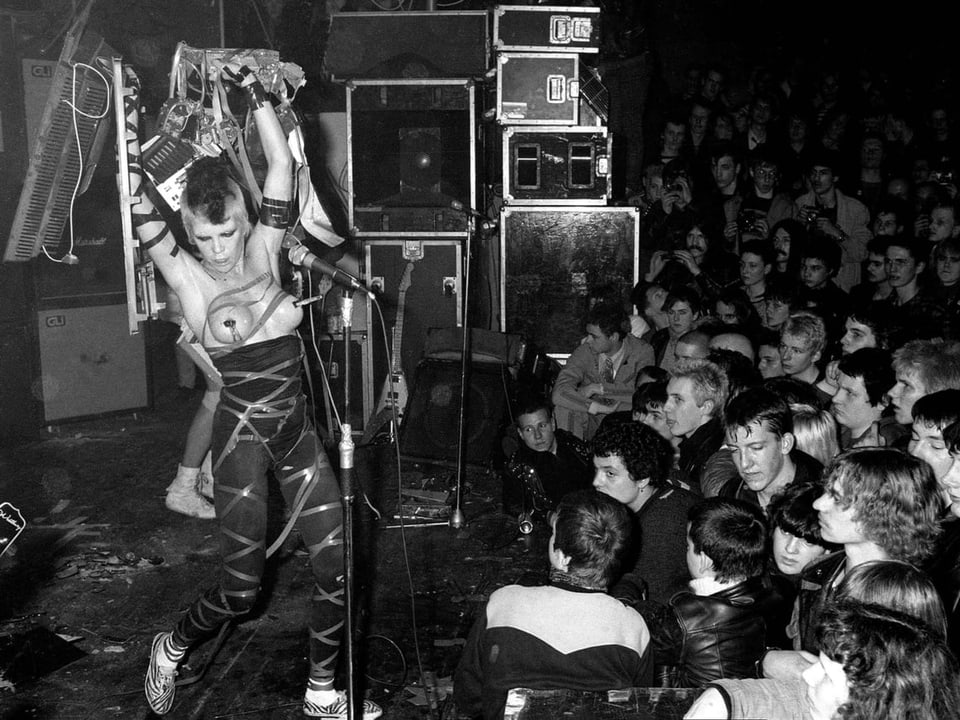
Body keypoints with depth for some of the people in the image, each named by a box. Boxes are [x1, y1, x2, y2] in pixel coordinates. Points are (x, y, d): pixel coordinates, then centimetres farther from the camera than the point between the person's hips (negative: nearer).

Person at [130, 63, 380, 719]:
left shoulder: (263, 253, 3)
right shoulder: (188, 278, -5)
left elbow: (282, 162, -3)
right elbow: (144, 217, -19)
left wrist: (251, 87, -7)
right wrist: (135, 157, -29)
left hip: (296, 430, 4)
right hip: (243, 435, -4)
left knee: (338, 567, 4)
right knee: (242, 588, -1)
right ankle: (172, 648, 31)